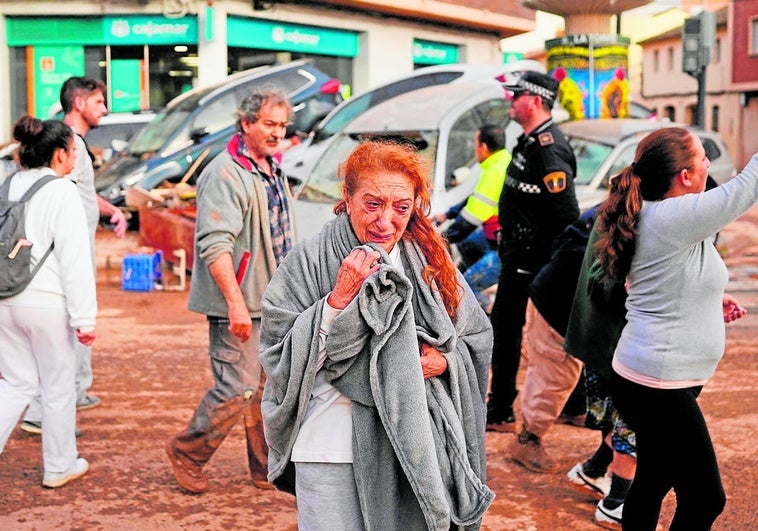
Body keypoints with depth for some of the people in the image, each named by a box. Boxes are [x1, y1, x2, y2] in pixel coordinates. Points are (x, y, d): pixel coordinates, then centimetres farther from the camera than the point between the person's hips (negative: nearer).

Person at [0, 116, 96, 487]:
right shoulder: (62, 193, -14)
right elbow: (75, 260, -16)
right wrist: (84, 317, -13)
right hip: (47, 304, -6)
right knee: (58, 388, 10)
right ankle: (59, 467, 24)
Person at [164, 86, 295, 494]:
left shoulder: (273, 170, 14)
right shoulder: (225, 174, -17)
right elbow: (215, 245, -25)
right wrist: (236, 303, -29)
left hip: (273, 302, 9)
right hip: (238, 306, -9)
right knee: (238, 390, -6)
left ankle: (268, 470, 25)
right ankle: (187, 453, 16)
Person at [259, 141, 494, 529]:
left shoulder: (430, 262, 4)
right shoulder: (309, 262, -7)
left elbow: (477, 338, 11)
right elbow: (279, 358, -11)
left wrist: (444, 361, -10)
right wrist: (339, 298, -19)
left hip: (413, 445, 3)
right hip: (331, 450, -3)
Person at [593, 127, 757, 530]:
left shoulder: (653, 215, 9)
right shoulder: (675, 217, -20)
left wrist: (711, 300, 10)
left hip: (650, 382, 10)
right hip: (660, 388, -10)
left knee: (653, 480, 20)